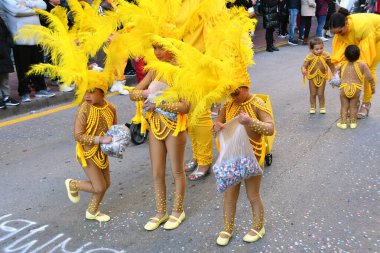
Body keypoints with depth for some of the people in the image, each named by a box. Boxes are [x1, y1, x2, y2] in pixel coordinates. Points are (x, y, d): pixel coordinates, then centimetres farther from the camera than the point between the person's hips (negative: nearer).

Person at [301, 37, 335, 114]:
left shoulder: (326, 55, -12)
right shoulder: (310, 56, -19)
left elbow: (331, 65, 2)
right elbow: (304, 66, -18)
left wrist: (334, 74, 6)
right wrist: (303, 71, -41)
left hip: (322, 77, 1)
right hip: (312, 77, 0)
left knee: (321, 94, 7)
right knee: (313, 94, 11)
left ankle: (322, 107, 25)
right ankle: (312, 107, 26)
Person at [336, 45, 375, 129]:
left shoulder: (342, 65, 2)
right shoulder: (362, 65, -5)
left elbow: (339, 76, 16)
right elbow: (370, 78, -2)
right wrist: (372, 87, 10)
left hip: (344, 89, 1)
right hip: (356, 89, -1)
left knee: (344, 106, 11)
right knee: (353, 106, 13)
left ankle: (343, 123, 12)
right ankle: (353, 122, 17)